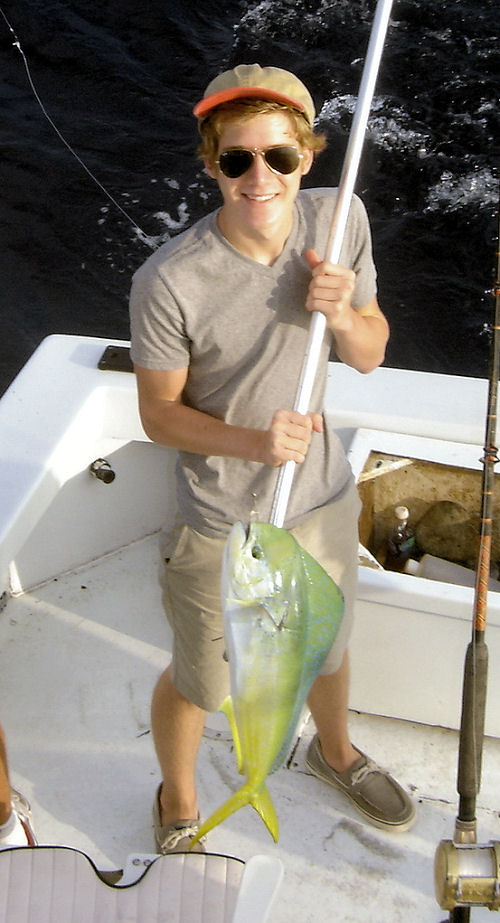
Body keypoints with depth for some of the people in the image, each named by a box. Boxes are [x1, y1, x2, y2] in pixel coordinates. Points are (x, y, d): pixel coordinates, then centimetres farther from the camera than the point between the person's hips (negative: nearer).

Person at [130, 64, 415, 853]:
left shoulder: (339, 220, -13)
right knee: (199, 684, 18)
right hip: (222, 527, -4)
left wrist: (344, 315, -25)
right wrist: (253, 441, -32)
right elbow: (159, 413, -15)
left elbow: (370, 356, -2)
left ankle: (335, 752, 64)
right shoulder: (168, 282, -28)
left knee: (328, 648, 30)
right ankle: (178, 803, 52)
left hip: (323, 500, 5)